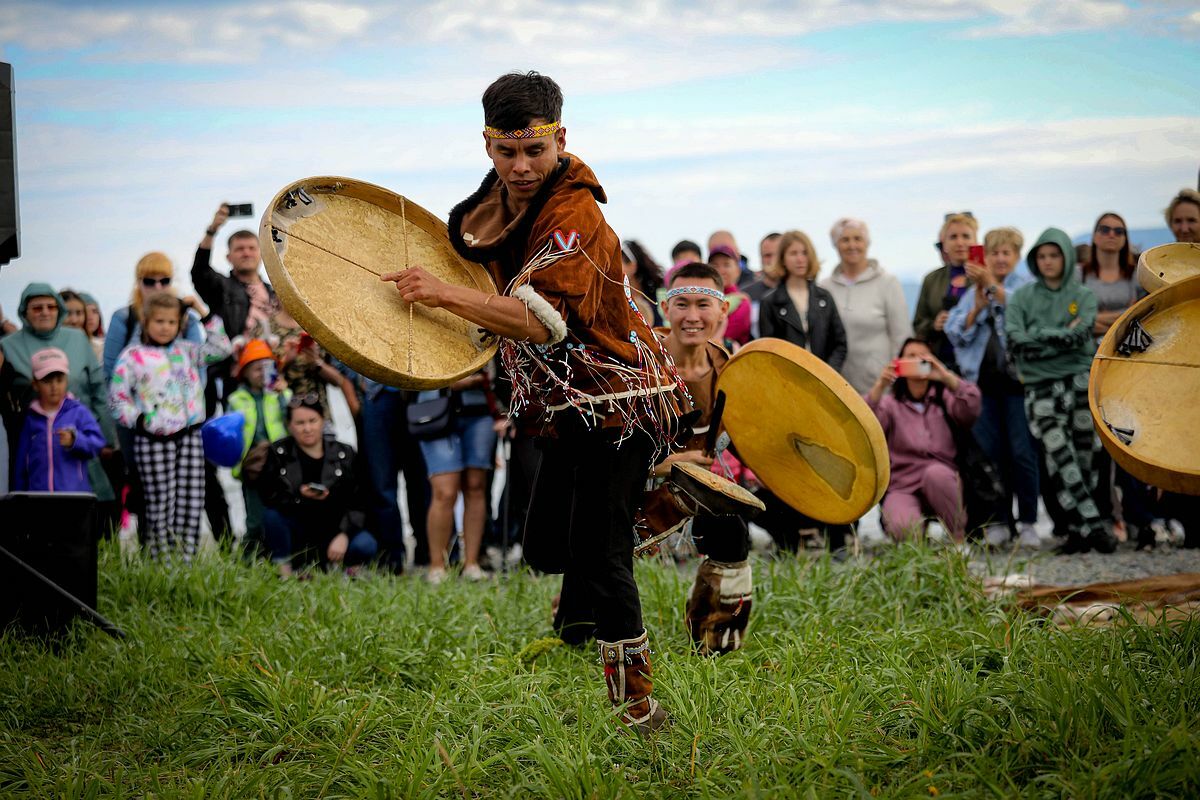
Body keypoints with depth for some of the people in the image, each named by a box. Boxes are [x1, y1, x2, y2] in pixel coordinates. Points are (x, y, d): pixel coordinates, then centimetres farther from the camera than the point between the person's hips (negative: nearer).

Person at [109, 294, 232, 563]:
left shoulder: (185, 351, 15)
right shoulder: (133, 356, 0)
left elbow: (221, 349, 14)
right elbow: (117, 397, -1)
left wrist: (206, 315, 9)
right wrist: (138, 420, -13)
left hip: (190, 437, 5)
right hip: (154, 442, -5)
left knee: (191, 502, 2)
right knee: (160, 505, -3)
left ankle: (186, 560, 6)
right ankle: (162, 562, 2)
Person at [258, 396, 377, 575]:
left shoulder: (344, 453, 0)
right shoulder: (278, 452, 0)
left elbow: (358, 502, -5)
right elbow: (267, 495, -12)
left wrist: (344, 535, -19)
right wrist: (299, 496, -28)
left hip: (335, 528, 0)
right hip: (297, 531, 0)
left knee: (365, 545, -29)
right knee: (272, 514, -30)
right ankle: (283, 569, -12)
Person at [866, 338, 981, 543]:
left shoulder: (944, 398, 12)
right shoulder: (890, 402, 10)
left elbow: (970, 409, -11)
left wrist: (947, 377, -24)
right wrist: (879, 387, -26)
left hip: (941, 482, 1)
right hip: (902, 488, -1)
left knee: (935, 472, -35)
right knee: (903, 527, -34)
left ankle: (960, 538, -15)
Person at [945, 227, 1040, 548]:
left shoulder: (1027, 284, 5)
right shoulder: (971, 291, 17)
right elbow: (955, 333, 8)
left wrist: (992, 286, -22)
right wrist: (977, 308, -6)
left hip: (1018, 378, -4)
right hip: (983, 380, 4)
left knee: (1023, 452, -6)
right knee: (989, 453, 3)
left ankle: (1028, 522, 2)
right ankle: (999, 522, 10)